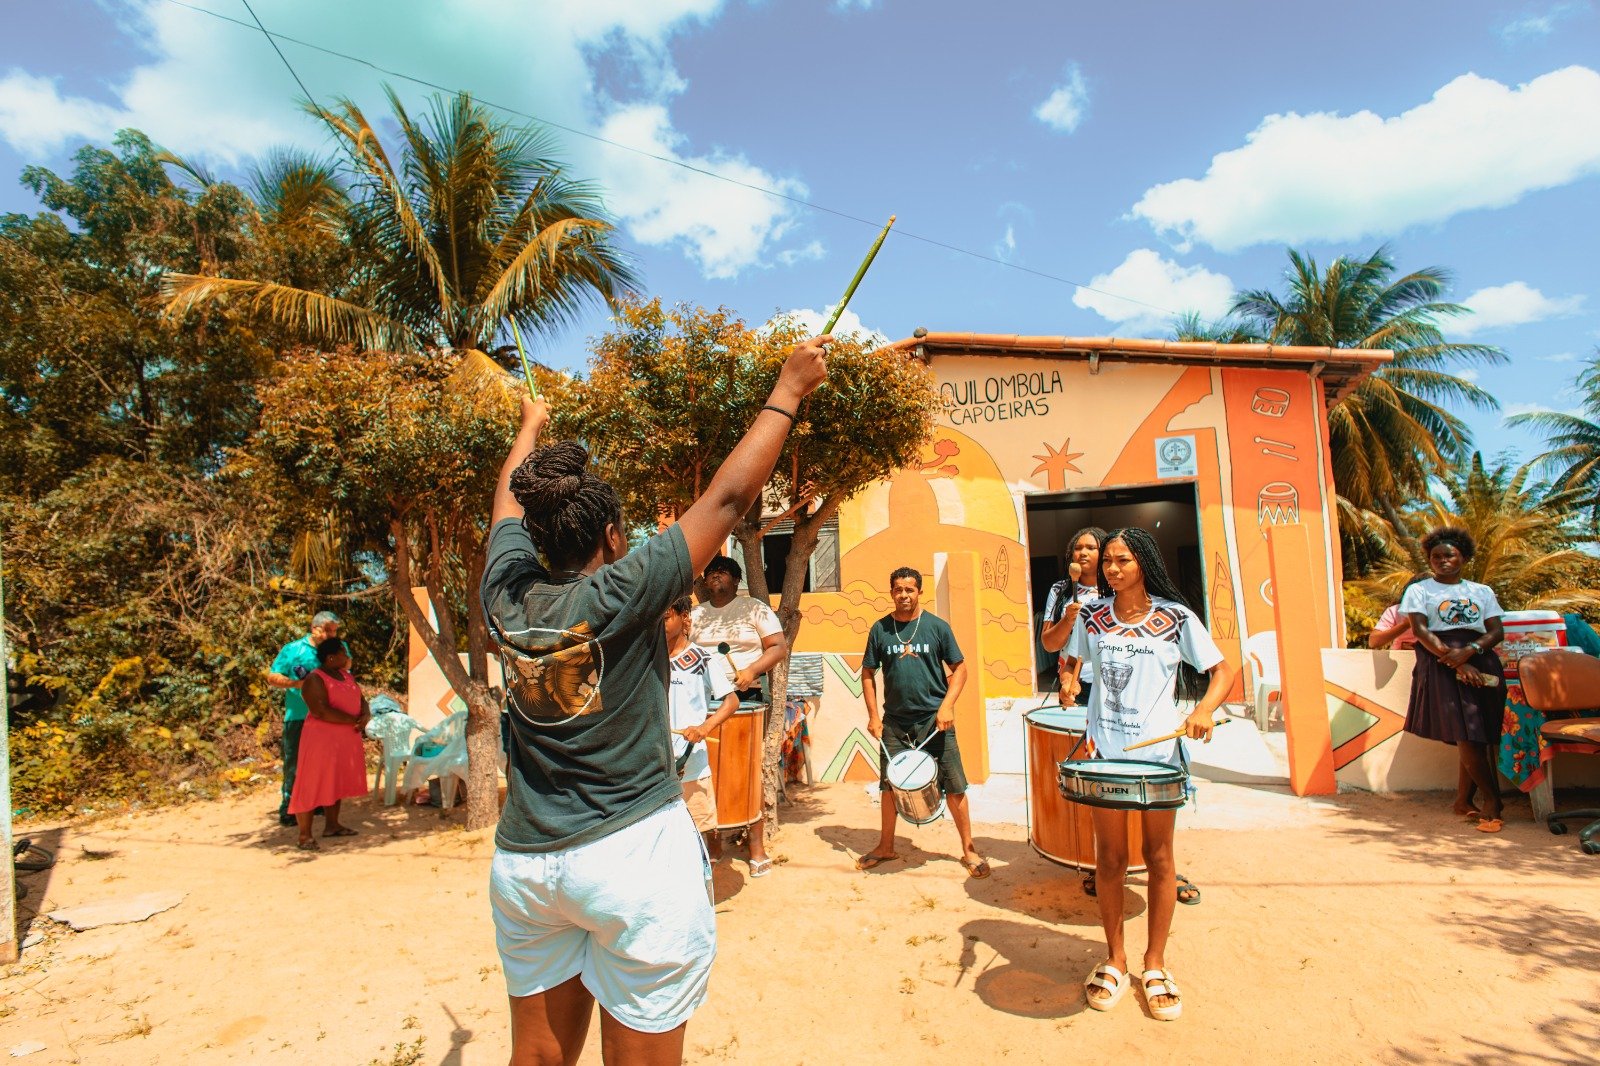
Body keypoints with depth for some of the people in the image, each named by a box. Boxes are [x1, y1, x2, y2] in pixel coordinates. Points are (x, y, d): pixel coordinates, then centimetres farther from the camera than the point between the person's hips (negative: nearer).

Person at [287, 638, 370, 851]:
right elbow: (322, 712, -24)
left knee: (335, 783, 15)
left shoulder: (346, 675, 13)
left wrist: (365, 716, -7)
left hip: (347, 739, 8)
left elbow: (361, 700, 15)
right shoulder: (315, 679, -14)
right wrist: (354, 720, -19)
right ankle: (305, 836, 0)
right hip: (321, 739, -8)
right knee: (313, 785, -4)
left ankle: (332, 825, 26)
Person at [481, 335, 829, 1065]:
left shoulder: (508, 596, -2)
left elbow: (509, 500, 17)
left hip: (523, 862, 6)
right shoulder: (621, 594, -15)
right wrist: (788, 390, -3)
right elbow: (727, 497, -12)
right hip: (634, 854, -5)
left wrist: (530, 426, 35)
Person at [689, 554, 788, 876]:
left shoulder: (755, 609, 1)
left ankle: (758, 849, 5)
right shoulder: (696, 615, 13)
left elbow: (779, 646, -4)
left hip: (745, 698, -4)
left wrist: (752, 670, -19)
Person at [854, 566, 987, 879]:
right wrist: (873, 715, 0)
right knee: (889, 785, 11)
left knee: (954, 785, 2)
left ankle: (968, 849, 18)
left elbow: (959, 668, 0)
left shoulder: (937, 626, -3)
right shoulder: (880, 629, 1)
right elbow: (868, 673, 7)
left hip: (934, 720, -2)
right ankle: (886, 847, 29)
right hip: (894, 722, 2)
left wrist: (947, 705, -13)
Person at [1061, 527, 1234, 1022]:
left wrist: (1204, 709, -19)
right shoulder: (1092, 615, 3)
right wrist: (1069, 681, -5)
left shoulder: (1176, 617, -4)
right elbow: (1071, 659, 16)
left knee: (1159, 857, 10)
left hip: (1160, 749, -1)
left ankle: (1155, 964, 26)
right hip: (1105, 750, 2)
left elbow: (1223, 670, -1)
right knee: (1109, 858, 9)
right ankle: (1115, 960, 25)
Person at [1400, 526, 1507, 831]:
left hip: (1481, 661, 3)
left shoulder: (1482, 592, 18)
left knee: (1480, 735, -2)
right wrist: (1455, 661, -15)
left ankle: (1463, 800, 10)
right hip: (1441, 664, -3)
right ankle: (1492, 799, 1)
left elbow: (1497, 631, 6)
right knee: (1466, 734, -12)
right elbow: (1420, 629, -4)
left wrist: (1469, 651, -14)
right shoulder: (1420, 590, 9)